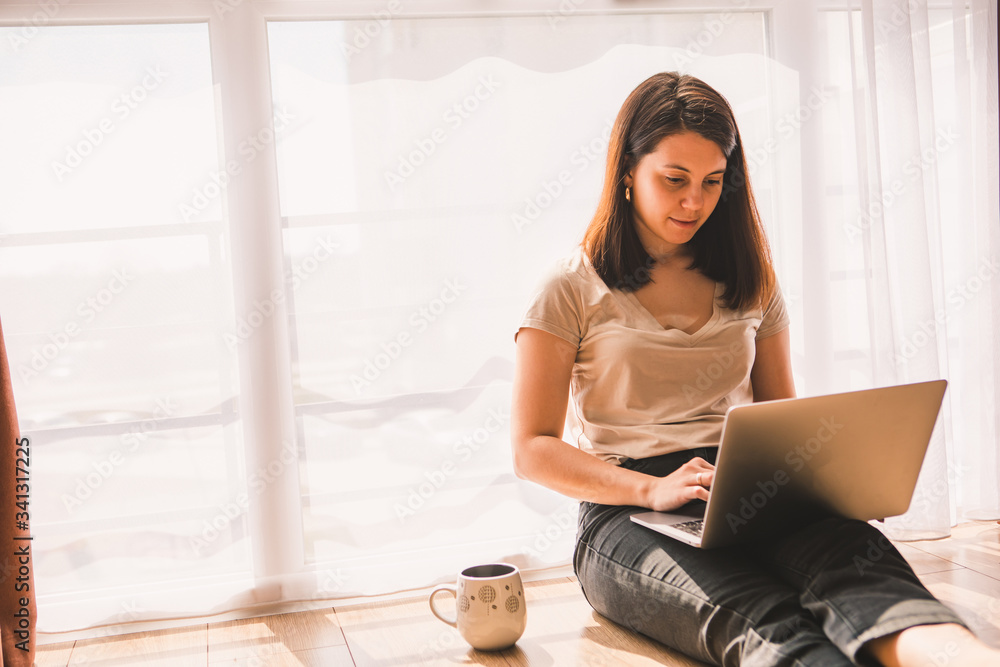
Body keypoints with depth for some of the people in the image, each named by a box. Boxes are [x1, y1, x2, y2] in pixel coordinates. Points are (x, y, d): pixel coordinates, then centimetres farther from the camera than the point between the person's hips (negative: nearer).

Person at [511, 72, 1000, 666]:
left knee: (851, 548, -35)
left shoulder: (750, 284, 19)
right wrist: (652, 489, -16)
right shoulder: (572, 292, 6)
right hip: (629, 517, -3)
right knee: (762, 619, -38)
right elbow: (532, 449, 1)